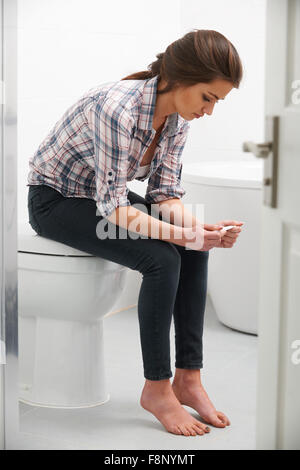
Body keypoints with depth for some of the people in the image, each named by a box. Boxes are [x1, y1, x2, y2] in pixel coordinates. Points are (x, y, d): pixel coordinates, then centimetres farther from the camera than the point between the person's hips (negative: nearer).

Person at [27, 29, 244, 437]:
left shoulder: (178, 115, -9)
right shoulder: (118, 108, -34)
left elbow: (164, 193, -5)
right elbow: (112, 207, -32)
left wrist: (201, 228, -23)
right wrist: (179, 234, -37)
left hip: (104, 194, 8)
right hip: (54, 200, -8)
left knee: (195, 250, -13)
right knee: (162, 258, -25)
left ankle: (188, 378, -7)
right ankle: (156, 389, -12)